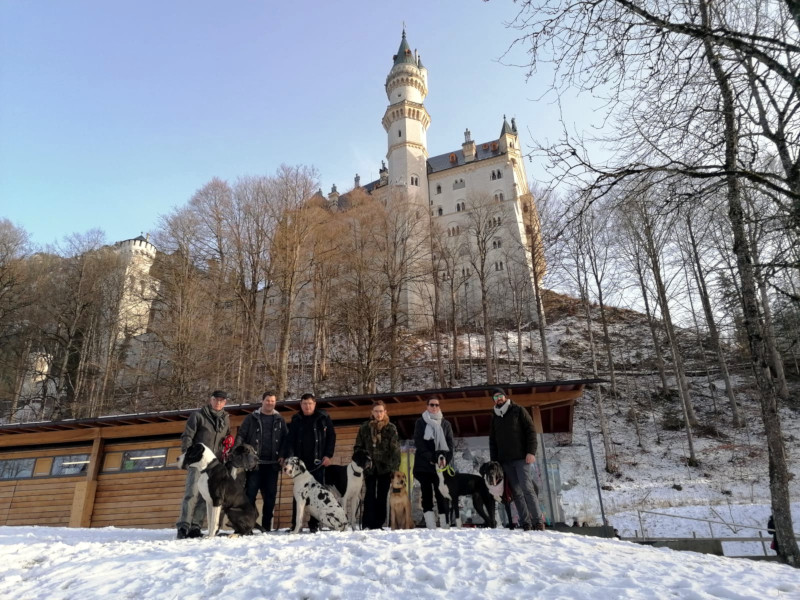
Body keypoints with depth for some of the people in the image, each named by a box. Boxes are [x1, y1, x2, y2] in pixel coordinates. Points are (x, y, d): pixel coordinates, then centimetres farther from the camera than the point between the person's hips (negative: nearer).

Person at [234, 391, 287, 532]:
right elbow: (241, 436, 1)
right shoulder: (251, 418, 6)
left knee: (270, 496, 6)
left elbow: (285, 440, 11)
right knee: (250, 494, -3)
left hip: (272, 464, 2)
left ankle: (266, 526, 15)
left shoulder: (280, 420, 13)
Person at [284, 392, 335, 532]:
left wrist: (328, 455, -6)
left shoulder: (323, 418, 2)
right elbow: (290, 440, 2)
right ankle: (295, 523, 14)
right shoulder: (296, 420, 8)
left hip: (318, 462, -2)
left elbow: (331, 437, 3)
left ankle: (314, 523, 11)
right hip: (300, 462, 2)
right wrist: (289, 456, -13)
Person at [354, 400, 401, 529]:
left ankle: (379, 524, 14)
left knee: (382, 497, 6)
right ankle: (368, 524, 2)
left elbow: (395, 449, -3)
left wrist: (395, 468, -9)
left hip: (385, 467, 0)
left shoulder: (391, 428, 1)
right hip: (369, 467, 1)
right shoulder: (364, 428, 5)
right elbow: (358, 447, 8)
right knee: (370, 496, -2)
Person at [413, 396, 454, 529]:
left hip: (441, 465, 1)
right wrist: (430, 457, -13)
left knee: (441, 494, -2)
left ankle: (444, 526, -1)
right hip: (423, 464, -1)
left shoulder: (445, 424, 12)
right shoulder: (420, 422, 7)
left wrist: (445, 459, -10)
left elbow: (450, 444, 7)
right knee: (427, 494, -3)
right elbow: (418, 442, -2)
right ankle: (431, 527, -3)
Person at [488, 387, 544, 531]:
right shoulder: (494, 417, 17)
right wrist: (494, 461, 11)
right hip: (505, 461, 4)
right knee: (516, 492, 3)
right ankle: (525, 523, 6)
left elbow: (531, 431, -3)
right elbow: (492, 441, 19)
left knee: (527, 488, -11)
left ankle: (537, 520, -3)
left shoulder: (518, 410, 3)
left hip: (521, 458, -4)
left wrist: (531, 452, -12)